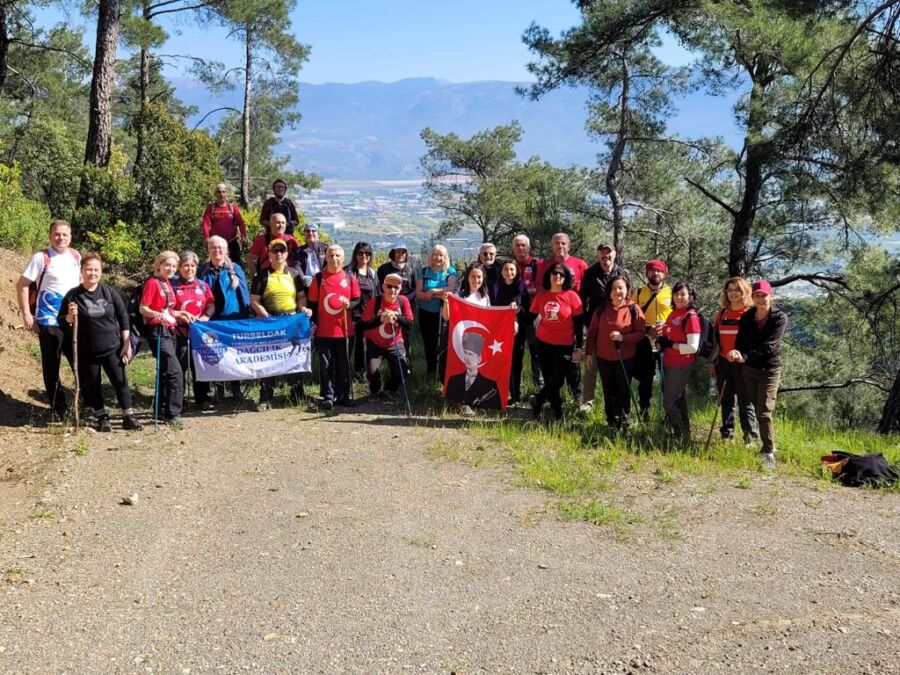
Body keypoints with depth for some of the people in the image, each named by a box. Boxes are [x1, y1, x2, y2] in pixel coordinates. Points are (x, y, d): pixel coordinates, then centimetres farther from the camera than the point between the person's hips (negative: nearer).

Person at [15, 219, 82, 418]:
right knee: (51, 364, 4)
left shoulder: (76, 256, 7)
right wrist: (26, 314, -12)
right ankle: (58, 408, 14)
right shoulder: (41, 258, -9)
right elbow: (22, 285, -7)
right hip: (49, 320, -5)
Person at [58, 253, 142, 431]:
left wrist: (127, 344, 0)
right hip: (87, 352, 0)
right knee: (92, 385, 8)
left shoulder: (109, 293, 0)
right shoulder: (73, 295, -4)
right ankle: (102, 418, 23)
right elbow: (61, 321, 1)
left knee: (120, 382, 1)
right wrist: (70, 318, -22)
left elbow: (123, 318, 5)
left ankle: (128, 417, 12)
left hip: (112, 348, 0)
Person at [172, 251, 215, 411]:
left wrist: (205, 316, -7)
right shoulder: (172, 285, 1)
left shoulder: (203, 285, 13)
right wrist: (178, 315, -18)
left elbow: (211, 306, 12)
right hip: (180, 331, -4)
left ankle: (202, 399, 17)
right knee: (180, 366, -2)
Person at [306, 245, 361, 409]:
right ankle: (328, 397, 6)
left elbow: (357, 299, 8)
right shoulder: (318, 278, 2)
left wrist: (349, 304, -14)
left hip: (344, 330, 1)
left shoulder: (350, 278, 3)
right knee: (325, 365, 1)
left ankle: (342, 395, 18)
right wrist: (314, 323, 0)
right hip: (324, 331, -1)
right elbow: (313, 303, 5)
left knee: (343, 364, 8)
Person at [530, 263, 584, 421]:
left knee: (556, 381, -3)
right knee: (550, 381, 9)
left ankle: (537, 403, 21)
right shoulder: (541, 296, 1)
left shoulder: (571, 296, -7)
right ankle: (557, 412, 25)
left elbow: (578, 324, -5)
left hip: (565, 346, -3)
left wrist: (578, 348, -6)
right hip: (544, 344, 3)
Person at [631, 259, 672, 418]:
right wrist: (647, 329, -10)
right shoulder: (638, 293, 8)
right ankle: (643, 412, 21)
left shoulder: (672, 293, 4)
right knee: (645, 380, 9)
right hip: (644, 344, 1)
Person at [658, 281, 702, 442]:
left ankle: (682, 435, 7)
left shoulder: (691, 317, -16)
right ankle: (683, 433, 31)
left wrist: (670, 344, -20)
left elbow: (693, 347, -22)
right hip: (669, 364, 9)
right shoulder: (673, 314, 8)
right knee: (678, 401, 18)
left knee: (669, 401, -5)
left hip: (682, 366, -9)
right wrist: (661, 340, 1)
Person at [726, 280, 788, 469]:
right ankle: (767, 446, 22)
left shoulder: (779, 317, -10)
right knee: (756, 410, 11)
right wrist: (737, 353, -23)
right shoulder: (746, 317, 4)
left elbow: (769, 346, -19)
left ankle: (769, 453, -6)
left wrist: (745, 356, -30)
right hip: (749, 369, 5)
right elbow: (740, 342, 1)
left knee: (764, 412, -12)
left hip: (770, 370, -5)